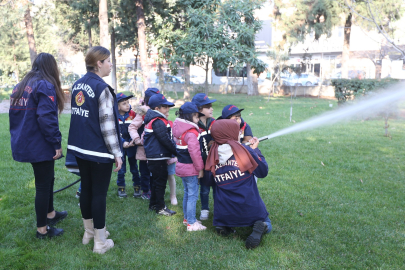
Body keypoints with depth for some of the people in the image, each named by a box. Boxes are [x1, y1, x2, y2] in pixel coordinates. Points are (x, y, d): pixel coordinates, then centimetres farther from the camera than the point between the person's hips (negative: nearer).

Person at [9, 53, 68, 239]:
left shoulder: (20, 86, 12)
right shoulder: (45, 86, -15)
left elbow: (15, 115, 16)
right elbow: (47, 118, -24)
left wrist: (19, 138, 20)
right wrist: (57, 143, -20)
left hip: (24, 144, 9)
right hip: (40, 146, -9)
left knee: (47, 178, 23)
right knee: (43, 185, 3)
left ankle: (50, 214, 39)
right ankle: (42, 229, 14)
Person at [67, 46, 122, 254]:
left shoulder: (77, 85, 8)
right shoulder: (101, 88, -17)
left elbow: (79, 116, 14)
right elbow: (107, 125, -19)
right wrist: (117, 153, -13)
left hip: (80, 147, 8)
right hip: (99, 150, -8)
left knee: (86, 188, 18)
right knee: (99, 193, 2)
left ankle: (89, 232, 35)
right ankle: (100, 242, 13)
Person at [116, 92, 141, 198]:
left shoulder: (132, 114, -2)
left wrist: (132, 141, -18)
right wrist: (123, 142, -19)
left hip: (132, 146, 1)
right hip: (120, 146, -1)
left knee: (134, 168, 10)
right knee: (121, 169, 8)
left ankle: (137, 187, 23)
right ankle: (121, 188, 24)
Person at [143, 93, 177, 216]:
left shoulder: (153, 120, 14)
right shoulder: (158, 122, -19)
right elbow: (166, 140, -20)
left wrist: (173, 151, 14)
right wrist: (177, 151, -10)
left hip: (153, 157, 10)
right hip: (158, 157, -10)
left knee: (155, 181, 19)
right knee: (161, 181, 0)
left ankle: (153, 204, 30)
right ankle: (160, 207, 10)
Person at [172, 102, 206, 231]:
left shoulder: (178, 129, 8)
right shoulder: (191, 132, -20)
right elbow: (194, 151, -24)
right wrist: (200, 168, -14)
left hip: (181, 166, 9)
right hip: (191, 168, -9)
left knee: (187, 193, 20)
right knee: (193, 195, -1)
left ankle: (187, 218, 33)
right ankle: (191, 223, 6)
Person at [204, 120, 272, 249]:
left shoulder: (213, 156, -3)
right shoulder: (245, 150, -13)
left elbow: (210, 182, 9)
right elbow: (263, 172, -5)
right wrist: (255, 150, 5)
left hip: (224, 214, 3)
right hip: (250, 209, -3)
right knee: (267, 226, 25)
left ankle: (223, 226, 7)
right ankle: (259, 227, -8)